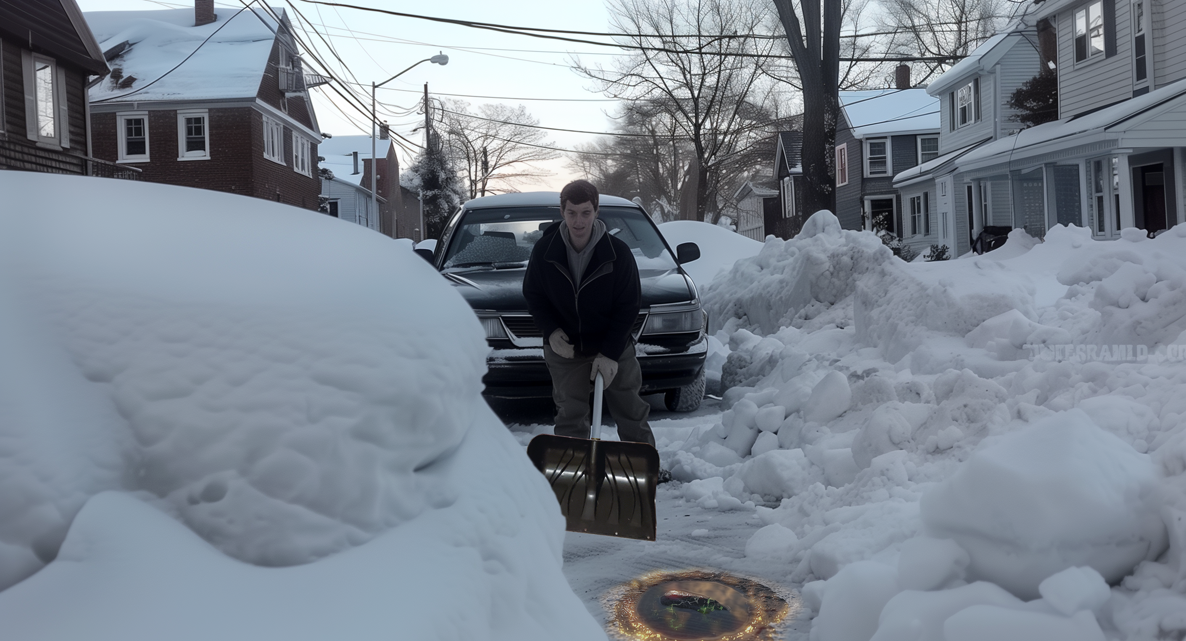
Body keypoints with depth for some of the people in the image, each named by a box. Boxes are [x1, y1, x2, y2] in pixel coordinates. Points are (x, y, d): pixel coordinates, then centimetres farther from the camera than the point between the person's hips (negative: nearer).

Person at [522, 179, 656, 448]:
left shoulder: (618, 252, -16)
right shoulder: (544, 250, -11)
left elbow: (629, 305, -11)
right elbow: (532, 294, 2)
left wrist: (609, 353, -18)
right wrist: (551, 330, -16)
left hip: (614, 348, -1)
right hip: (564, 349, 1)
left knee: (631, 414, 11)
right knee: (570, 417, 8)